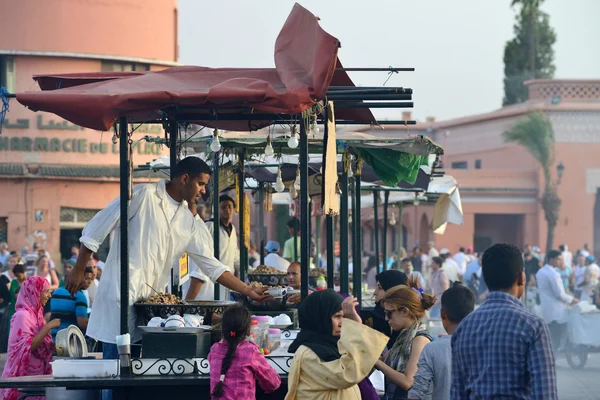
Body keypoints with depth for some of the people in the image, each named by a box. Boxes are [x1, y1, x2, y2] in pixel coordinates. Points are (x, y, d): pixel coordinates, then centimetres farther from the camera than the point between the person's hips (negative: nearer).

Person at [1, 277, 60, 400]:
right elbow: (27, 347, -22)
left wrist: (54, 346, 2)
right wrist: (48, 327, -20)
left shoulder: (35, 313, 13)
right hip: (24, 376, -8)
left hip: (36, 374, 8)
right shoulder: (22, 315, -14)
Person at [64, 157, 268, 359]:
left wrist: (248, 292, 11)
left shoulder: (189, 223, 13)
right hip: (121, 296, -7)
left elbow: (211, 265, 16)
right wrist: (78, 271, -4)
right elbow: (95, 230, -4)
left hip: (152, 301, 7)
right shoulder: (142, 196, -6)